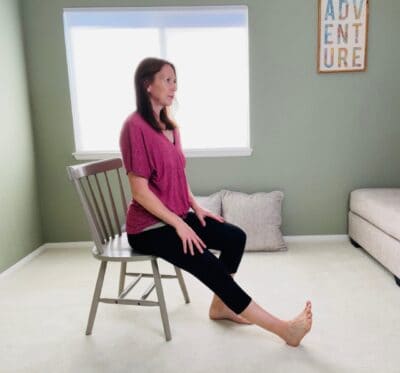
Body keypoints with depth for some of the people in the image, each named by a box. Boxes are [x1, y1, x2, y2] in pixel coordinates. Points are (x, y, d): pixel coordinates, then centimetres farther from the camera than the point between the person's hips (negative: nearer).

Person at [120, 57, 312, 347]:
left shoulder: (170, 126, 10)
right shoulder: (135, 126, -18)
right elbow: (140, 190, -21)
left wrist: (196, 207, 3)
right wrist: (179, 225, -19)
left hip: (176, 216, 9)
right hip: (149, 227, -8)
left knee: (236, 236, -3)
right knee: (209, 266, -18)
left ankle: (220, 305, 13)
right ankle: (283, 328, -9)